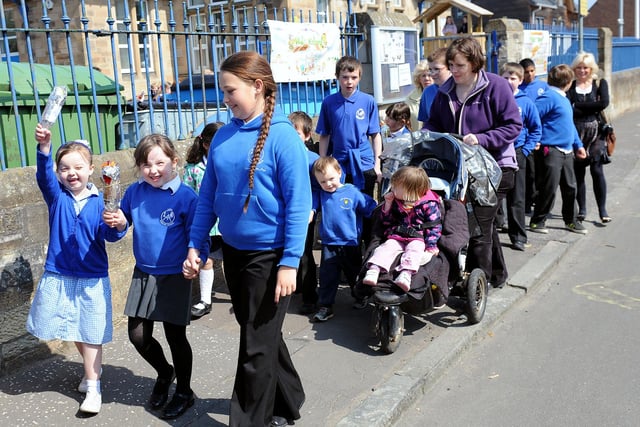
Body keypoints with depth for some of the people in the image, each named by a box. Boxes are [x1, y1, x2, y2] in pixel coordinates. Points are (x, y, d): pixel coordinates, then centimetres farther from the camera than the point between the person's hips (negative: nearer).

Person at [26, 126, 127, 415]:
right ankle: (92, 367, 40)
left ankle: (93, 388, 13)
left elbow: (108, 234, -14)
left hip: (92, 278, -2)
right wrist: (44, 148, -41)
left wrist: (118, 226, -38)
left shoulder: (99, 202, -7)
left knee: (91, 333, 3)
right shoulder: (56, 196, -3)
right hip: (59, 276, 3)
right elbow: (44, 175, -22)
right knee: (74, 331, 17)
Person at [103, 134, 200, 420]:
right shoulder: (135, 191, -1)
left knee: (175, 336, 7)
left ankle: (184, 392, 30)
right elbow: (123, 219, 12)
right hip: (143, 274, 5)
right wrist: (116, 221, -10)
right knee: (138, 335, 10)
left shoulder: (185, 196, -15)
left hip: (174, 277, -5)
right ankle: (164, 373, 40)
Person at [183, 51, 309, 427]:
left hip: (270, 254, -7)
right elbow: (208, 196, 8)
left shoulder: (282, 136, -15)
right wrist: (195, 245, 5)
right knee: (263, 335, 21)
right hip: (234, 251, 7)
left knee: (257, 347, 4)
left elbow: (298, 203, -17)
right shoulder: (223, 137, 2)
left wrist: (290, 262, -18)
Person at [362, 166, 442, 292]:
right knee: (386, 247, -22)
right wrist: (388, 204, 2)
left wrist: (431, 245, -15)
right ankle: (373, 269, -40)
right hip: (396, 237, 4)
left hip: (418, 238, -4)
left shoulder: (428, 204, -4)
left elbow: (434, 225, -5)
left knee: (414, 249, -32)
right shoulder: (395, 201, 12)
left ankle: (406, 273, -52)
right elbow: (385, 221, 16)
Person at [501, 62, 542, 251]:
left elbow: (536, 129, 5)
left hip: (517, 153, -1)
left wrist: (526, 150, -4)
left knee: (516, 198, 4)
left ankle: (518, 236, 13)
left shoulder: (526, 103, -1)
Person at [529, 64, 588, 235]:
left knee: (570, 187, 15)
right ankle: (537, 221, 11)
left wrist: (578, 144, 26)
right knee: (549, 188, -4)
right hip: (550, 150, -9)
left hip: (566, 151, 9)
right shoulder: (549, 97, -14)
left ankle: (571, 221, 28)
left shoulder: (564, 99, 17)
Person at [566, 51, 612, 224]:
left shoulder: (600, 83, 7)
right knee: (578, 172, 4)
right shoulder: (570, 86, 6)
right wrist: (591, 108, -15)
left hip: (594, 131, -1)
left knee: (597, 170, -4)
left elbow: (604, 103, -10)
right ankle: (582, 209, 14)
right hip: (575, 132, 1)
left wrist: (578, 107, -9)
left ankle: (602, 210, 4)